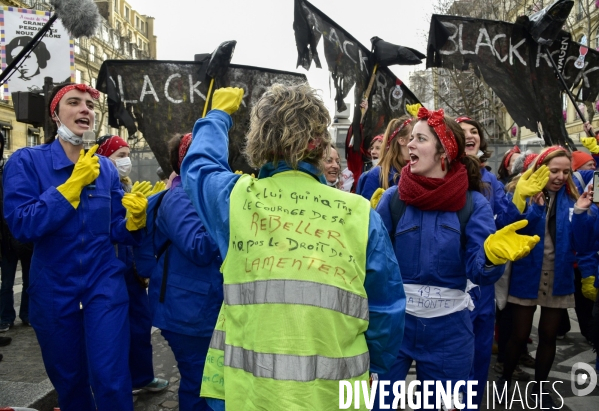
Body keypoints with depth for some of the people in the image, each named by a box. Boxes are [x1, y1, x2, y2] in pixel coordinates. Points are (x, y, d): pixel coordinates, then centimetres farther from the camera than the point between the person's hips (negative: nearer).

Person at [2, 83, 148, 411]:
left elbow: (117, 230, 4)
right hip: (53, 289, -1)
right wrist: (74, 183, -23)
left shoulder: (105, 166, 2)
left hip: (105, 284, 1)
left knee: (111, 380, -4)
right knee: (68, 381, 16)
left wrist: (135, 219, -19)